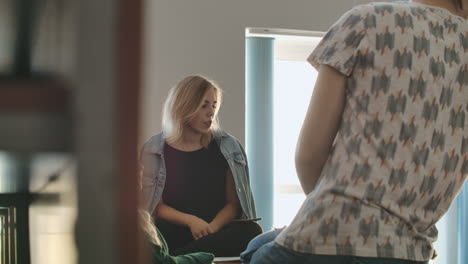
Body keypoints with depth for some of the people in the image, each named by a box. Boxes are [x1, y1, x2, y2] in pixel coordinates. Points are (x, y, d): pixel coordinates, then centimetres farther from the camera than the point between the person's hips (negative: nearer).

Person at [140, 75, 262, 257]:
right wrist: (190, 221, -17)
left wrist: (213, 227, -17)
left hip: (217, 231, 4)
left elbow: (233, 203, 5)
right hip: (174, 233, -4)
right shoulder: (155, 149, 5)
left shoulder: (227, 147, 9)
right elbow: (154, 205, 1)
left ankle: (170, 258, -34)